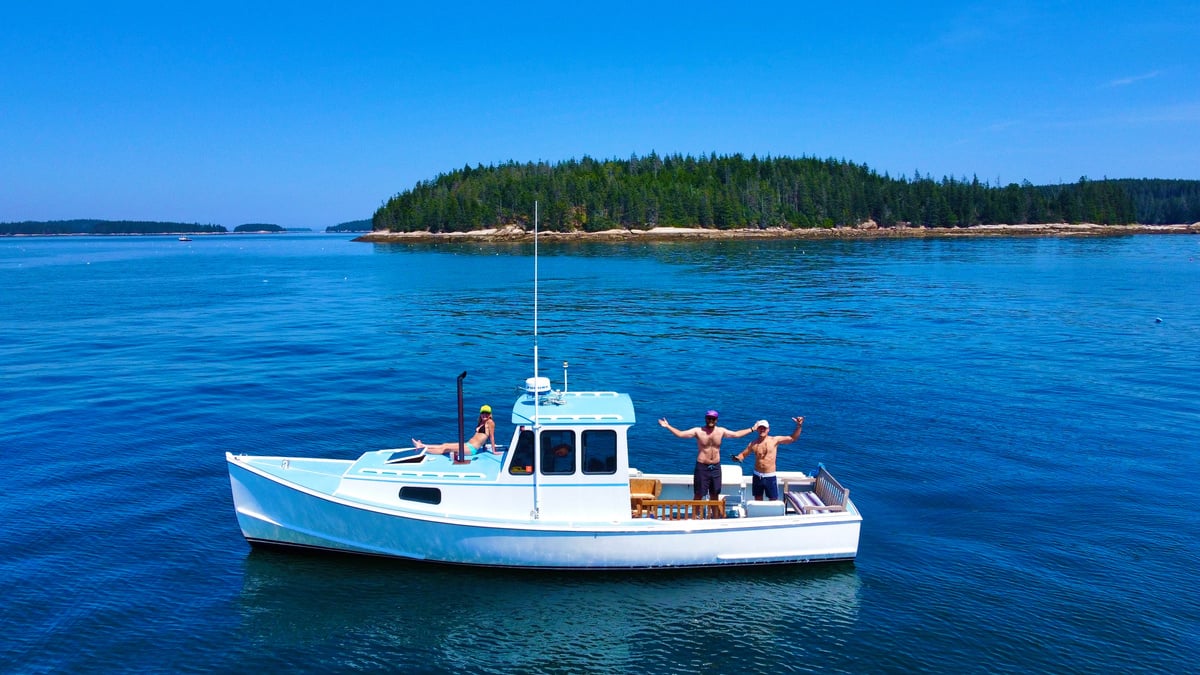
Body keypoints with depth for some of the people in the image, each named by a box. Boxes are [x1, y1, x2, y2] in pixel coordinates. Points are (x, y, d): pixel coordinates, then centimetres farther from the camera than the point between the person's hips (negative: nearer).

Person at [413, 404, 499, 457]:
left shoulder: (490, 422, -10)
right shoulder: (481, 422, 15)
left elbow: (492, 437, -11)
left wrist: (494, 450, -11)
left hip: (472, 449, -8)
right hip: (468, 445, 8)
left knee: (446, 449, -7)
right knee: (445, 445, 9)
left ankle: (423, 449, -3)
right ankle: (422, 446, 16)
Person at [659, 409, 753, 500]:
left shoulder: (721, 431, 4)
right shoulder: (698, 431, -7)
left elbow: (737, 434, 14)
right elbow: (680, 434, -13)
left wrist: (752, 429, 16)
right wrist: (667, 426, -22)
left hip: (716, 467, 3)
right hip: (702, 467, -3)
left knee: (714, 496, 12)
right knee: (698, 496, 0)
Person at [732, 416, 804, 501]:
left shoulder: (775, 440, -5)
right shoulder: (753, 443, 1)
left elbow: (793, 438, -6)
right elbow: (743, 454, 8)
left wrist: (798, 426, -18)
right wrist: (738, 457, -15)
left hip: (770, 477, -2)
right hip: (757, 476, 2)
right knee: (758, 501, 11)